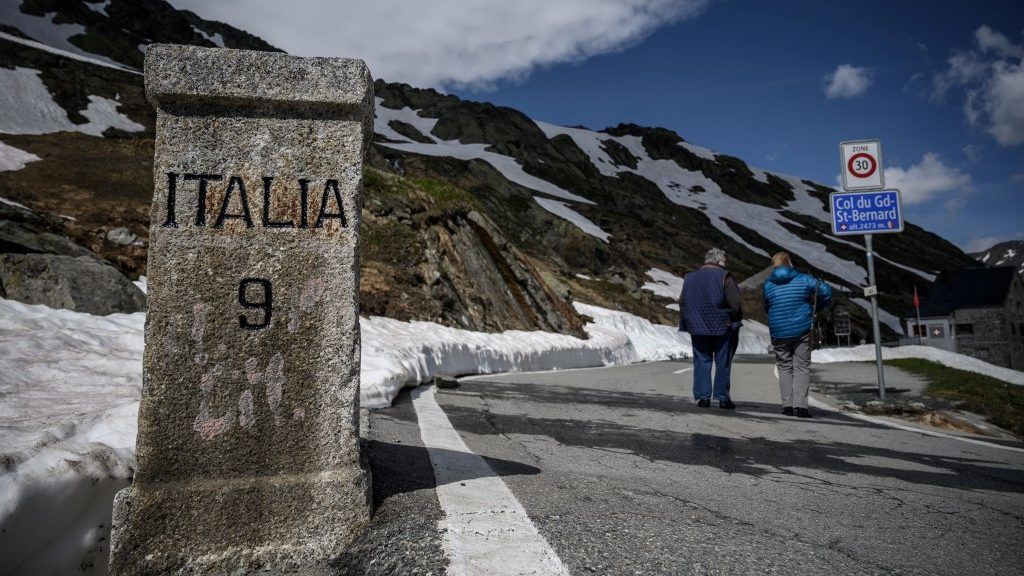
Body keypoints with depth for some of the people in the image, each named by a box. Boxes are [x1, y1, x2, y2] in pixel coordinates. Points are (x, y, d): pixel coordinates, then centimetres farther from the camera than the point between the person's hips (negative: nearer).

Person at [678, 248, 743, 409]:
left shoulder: (690, 278, 7)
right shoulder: (724, 276, -8)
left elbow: (682, 302, 8)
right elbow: (735, 303, -13)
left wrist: (688, 322, 14)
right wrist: (736, 320, 2)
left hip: (698, 328, 4)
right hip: (722, 328, -3)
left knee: (702, 362, 8)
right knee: (723, 363, 6)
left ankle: (703, 396, 6)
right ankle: (722, 397, 10)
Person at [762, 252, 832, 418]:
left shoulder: (767, 284, 1)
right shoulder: (803, 279, -3)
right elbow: (826, 291, -4)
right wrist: (816, 308, 11)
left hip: (779, 333, 1)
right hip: (802, 331, -1)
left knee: (784, 368, 12)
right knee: (802, 368, 6)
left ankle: (787, 405, 9)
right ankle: (800, 406, -2)